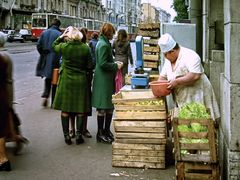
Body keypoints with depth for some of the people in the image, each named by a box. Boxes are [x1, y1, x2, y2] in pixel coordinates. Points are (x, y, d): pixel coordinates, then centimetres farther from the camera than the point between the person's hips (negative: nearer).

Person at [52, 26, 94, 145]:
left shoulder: (64, 46, -8)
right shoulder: (85, 48, -7)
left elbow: (54, 46, 15)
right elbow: (90, 66, -1)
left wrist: (61, 36, 11)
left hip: (66, 80, 0)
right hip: (81, 81, 1)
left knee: (65, 109, 8)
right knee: (80, 109, 8)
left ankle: (66, 135, 11)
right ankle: (78, 135, 9)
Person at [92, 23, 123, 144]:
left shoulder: (103, 43, 15)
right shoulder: (104, 45, -17)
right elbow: (103, 64, -21)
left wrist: (115, 63, 11)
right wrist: (116, 66, -11)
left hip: (107, 80, 10)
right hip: (103, 80, -10)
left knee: (109, 106, 14)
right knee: (102, 108, -2)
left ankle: (106, 130, 24)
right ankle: (100, 134, 7)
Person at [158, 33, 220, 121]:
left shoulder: (190, 56, -16)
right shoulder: (168, 60, 11)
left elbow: (195, 76, -27)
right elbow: (163, 76, 21)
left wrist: (176, 81, -24)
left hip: (196, 95, -7)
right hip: (182, 99, 7)